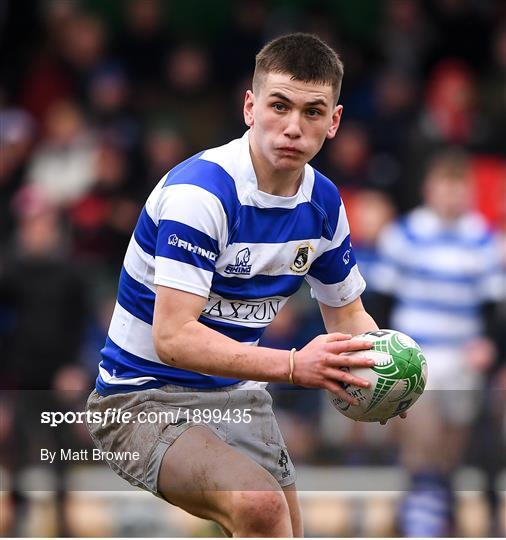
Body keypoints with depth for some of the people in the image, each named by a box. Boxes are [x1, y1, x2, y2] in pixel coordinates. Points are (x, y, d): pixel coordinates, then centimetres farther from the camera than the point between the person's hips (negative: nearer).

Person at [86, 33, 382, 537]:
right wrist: (293, 365, -39)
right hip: (144, 399, -8)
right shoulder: (200, 190, -23)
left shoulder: (324, 202, 2)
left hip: (236, 396, 8)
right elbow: (173, 336, -30)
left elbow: (348, 315, 16)